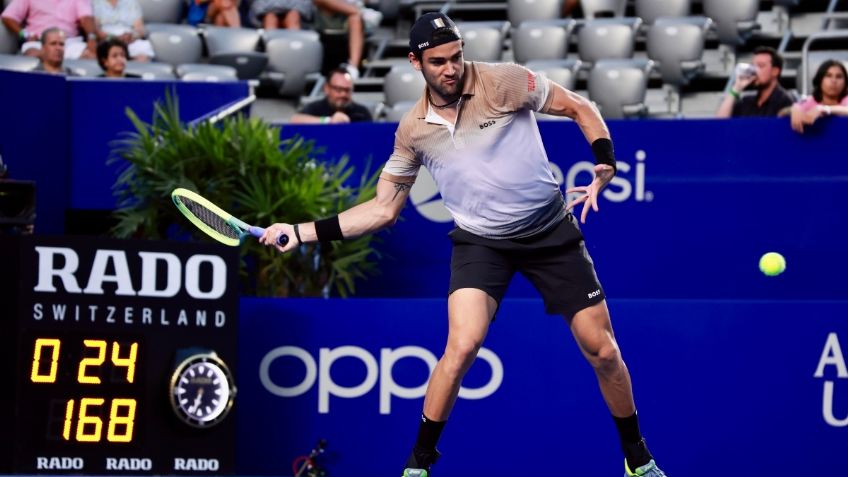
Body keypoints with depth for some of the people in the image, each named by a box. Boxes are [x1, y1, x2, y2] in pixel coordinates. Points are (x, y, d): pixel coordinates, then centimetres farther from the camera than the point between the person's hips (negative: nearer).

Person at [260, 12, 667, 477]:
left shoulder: (503, 81, -14)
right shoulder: (413, 131, -4)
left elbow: (582, 109, -5)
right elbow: (382, 209, 5)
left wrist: (605, 169, -20)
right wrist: (301, 232, -2)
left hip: (551, 231, -1)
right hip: (480, 242, 1)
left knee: (602, 351, 1)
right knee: (462, 346, -22)